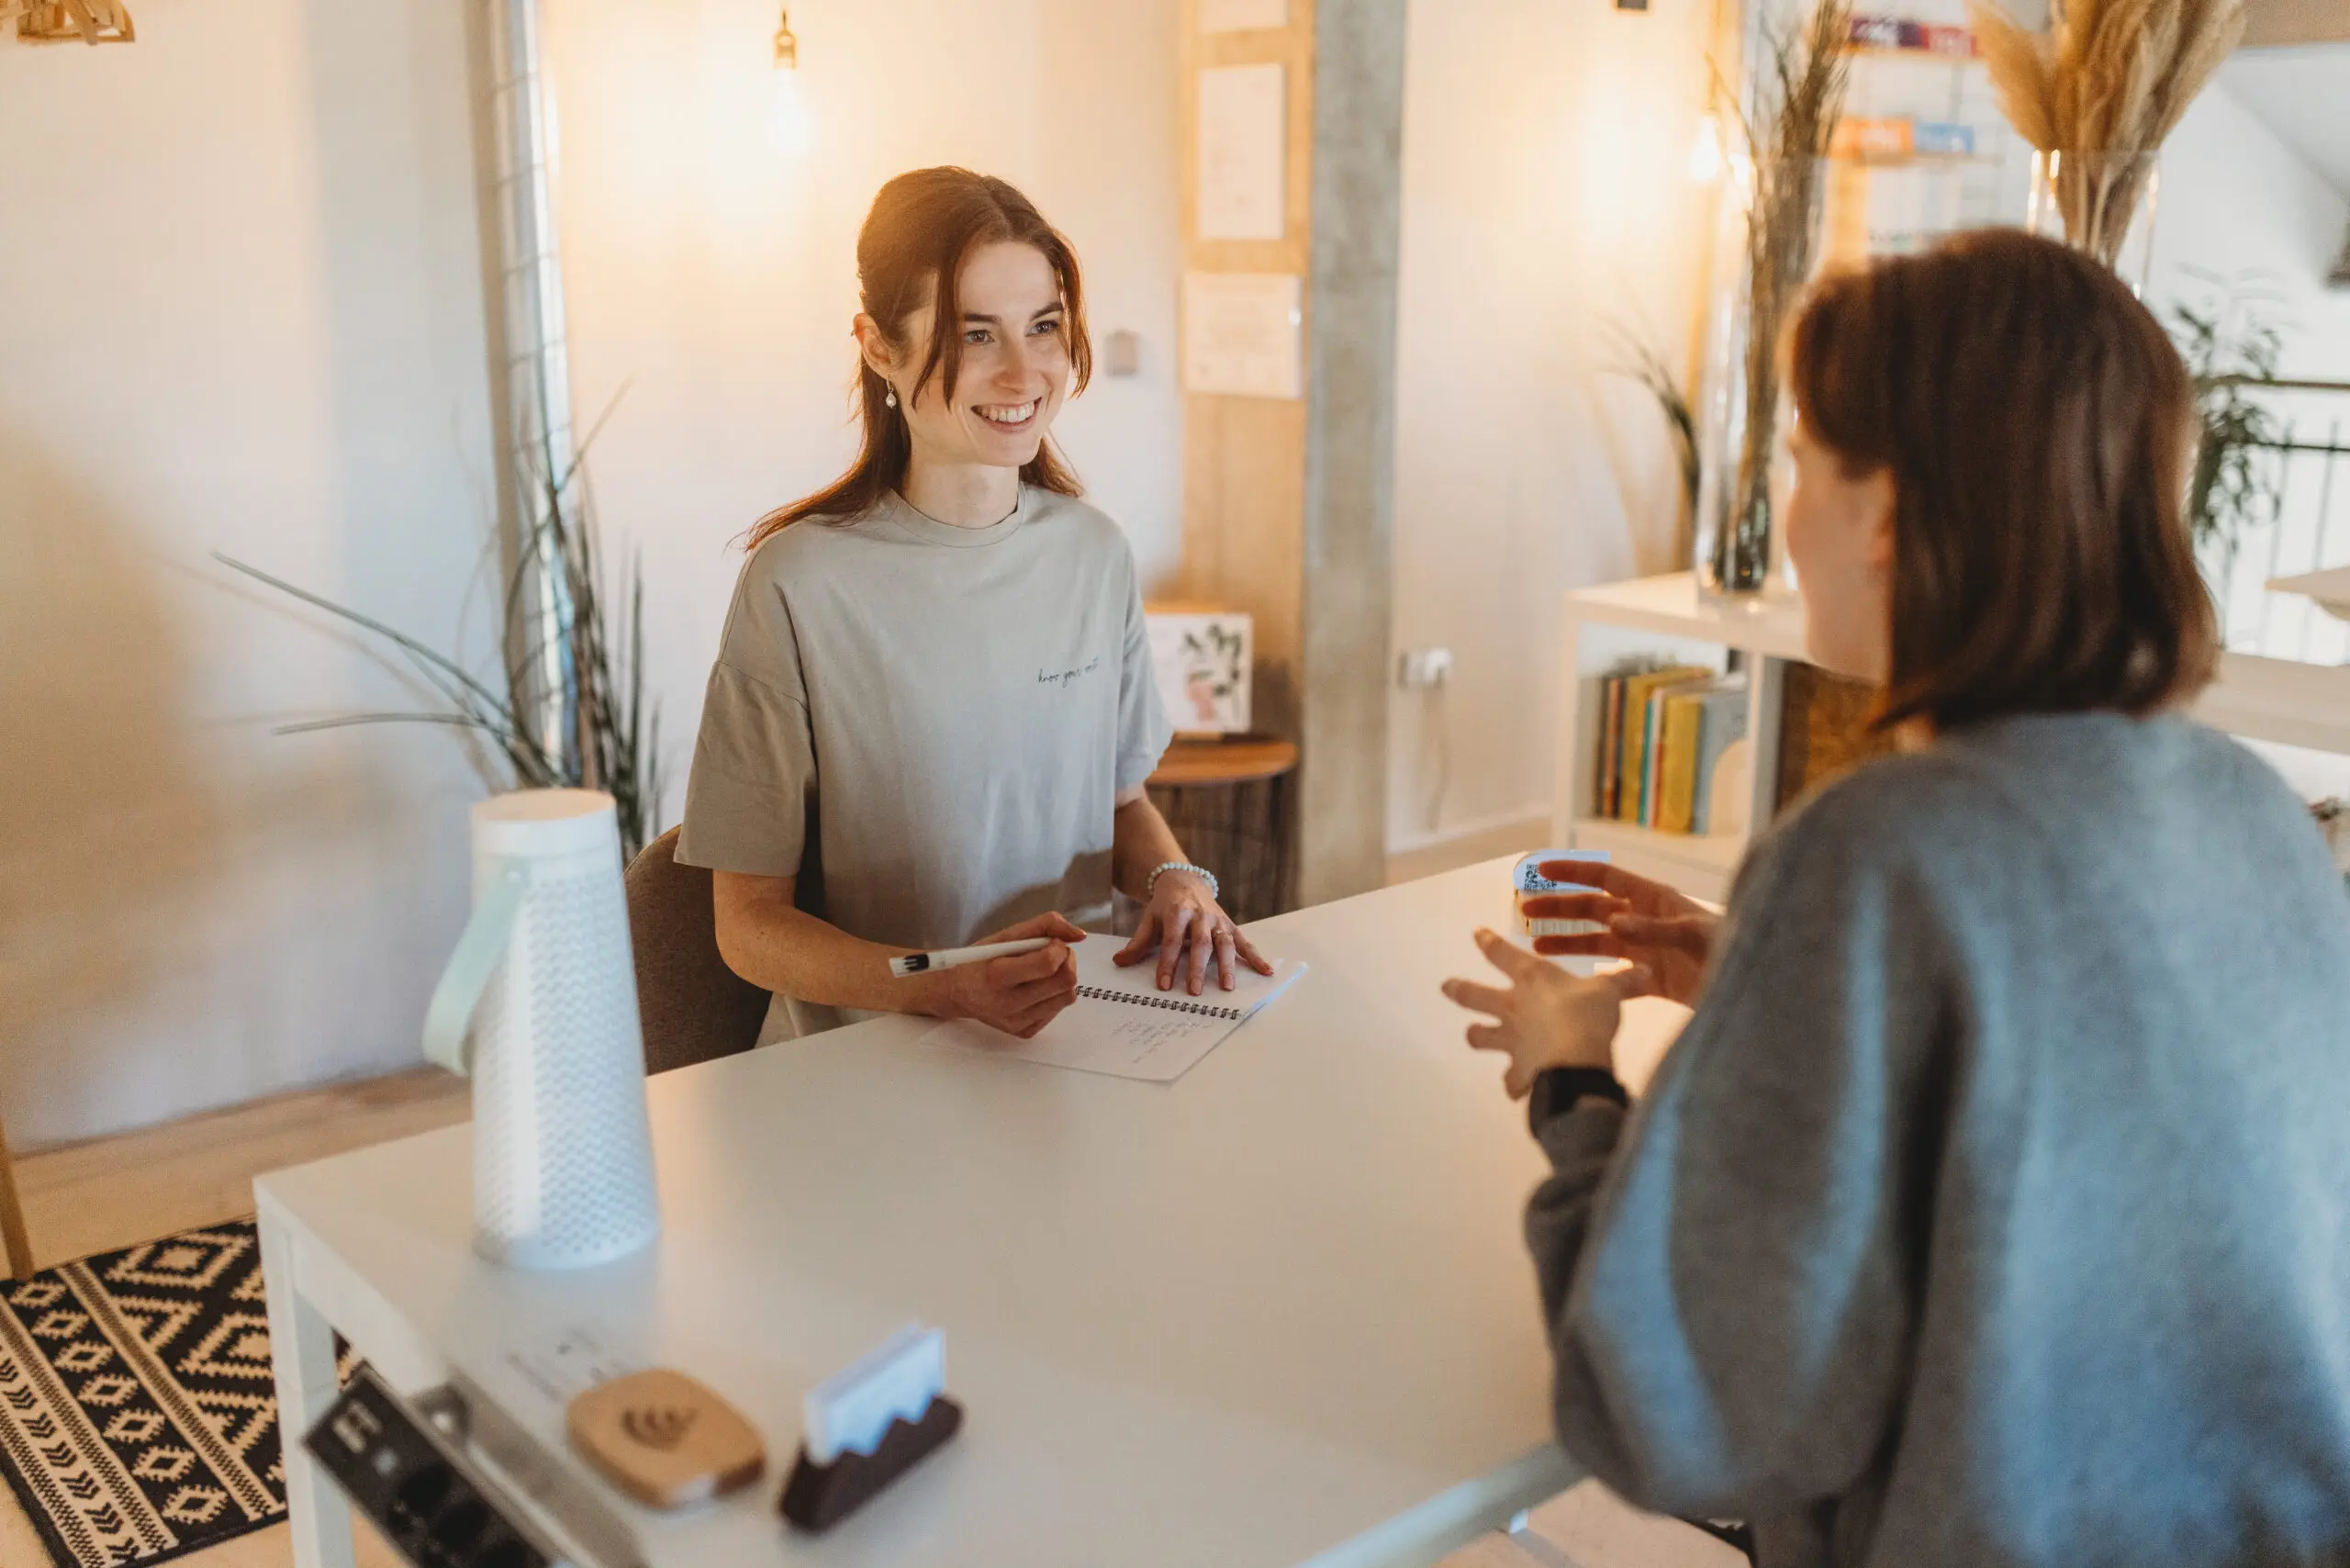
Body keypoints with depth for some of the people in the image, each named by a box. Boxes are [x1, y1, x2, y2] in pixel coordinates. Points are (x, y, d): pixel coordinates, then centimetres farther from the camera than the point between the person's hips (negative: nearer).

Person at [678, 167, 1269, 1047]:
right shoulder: (799, 585, -13)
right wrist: (945, 987, -25)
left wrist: (1173, 879, -5)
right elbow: (750, 923, -9)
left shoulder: (1096, 554, 4)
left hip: (1077, 1038, 3)